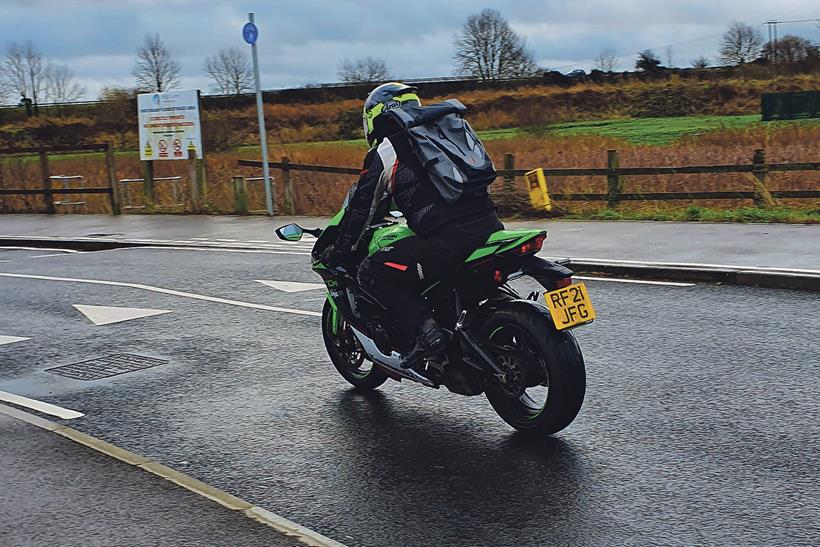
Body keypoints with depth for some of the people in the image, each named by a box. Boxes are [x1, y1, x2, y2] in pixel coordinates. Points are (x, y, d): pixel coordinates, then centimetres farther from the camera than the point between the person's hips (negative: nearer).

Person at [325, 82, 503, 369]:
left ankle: (427, 330, -10)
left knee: (371, 272, 5)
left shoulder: (383, 153, 6)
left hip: (446, 242, -7)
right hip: (490, 226, 8)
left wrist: (341, 253, 23)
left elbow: (360, 207, 11)